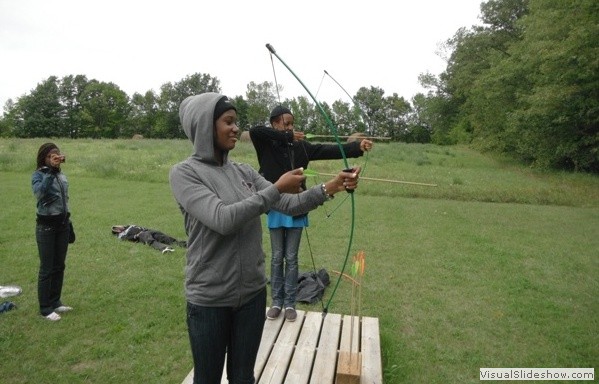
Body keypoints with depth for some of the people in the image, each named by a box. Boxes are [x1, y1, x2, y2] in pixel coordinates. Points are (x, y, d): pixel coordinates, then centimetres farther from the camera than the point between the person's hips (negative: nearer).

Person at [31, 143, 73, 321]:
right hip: (46, 226, -6)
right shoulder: (38, 175, -10)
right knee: (47, 268, 1)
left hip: (62, 224, 6)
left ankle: (55, 302, 27)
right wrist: (51, 171, -36)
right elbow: (39, 193, -33)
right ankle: (45, 308, 13)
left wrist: (69, 223, 17)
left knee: (59, 266, 13)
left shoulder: (62, 176, 8)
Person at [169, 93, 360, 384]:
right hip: (210, 299, -4)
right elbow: (222, 219, -25)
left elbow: (289, 205, -1)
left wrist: (329, 188, -15)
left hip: (252, 292, 5)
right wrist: (276, 188, -22)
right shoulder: (184, 173, -12)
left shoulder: (244, 172, 4)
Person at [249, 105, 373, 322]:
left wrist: (357, 147, -18)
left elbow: (328, 150, -6)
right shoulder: (266, 146, -5)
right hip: (275, 209, -1)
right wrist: (287, 137, -24)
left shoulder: (301, 146, 2)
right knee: (277, 257, 11)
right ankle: (276, 302, 25)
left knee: (291, 258, 10)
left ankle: (290, 303, 22)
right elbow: (254, 130, -25)